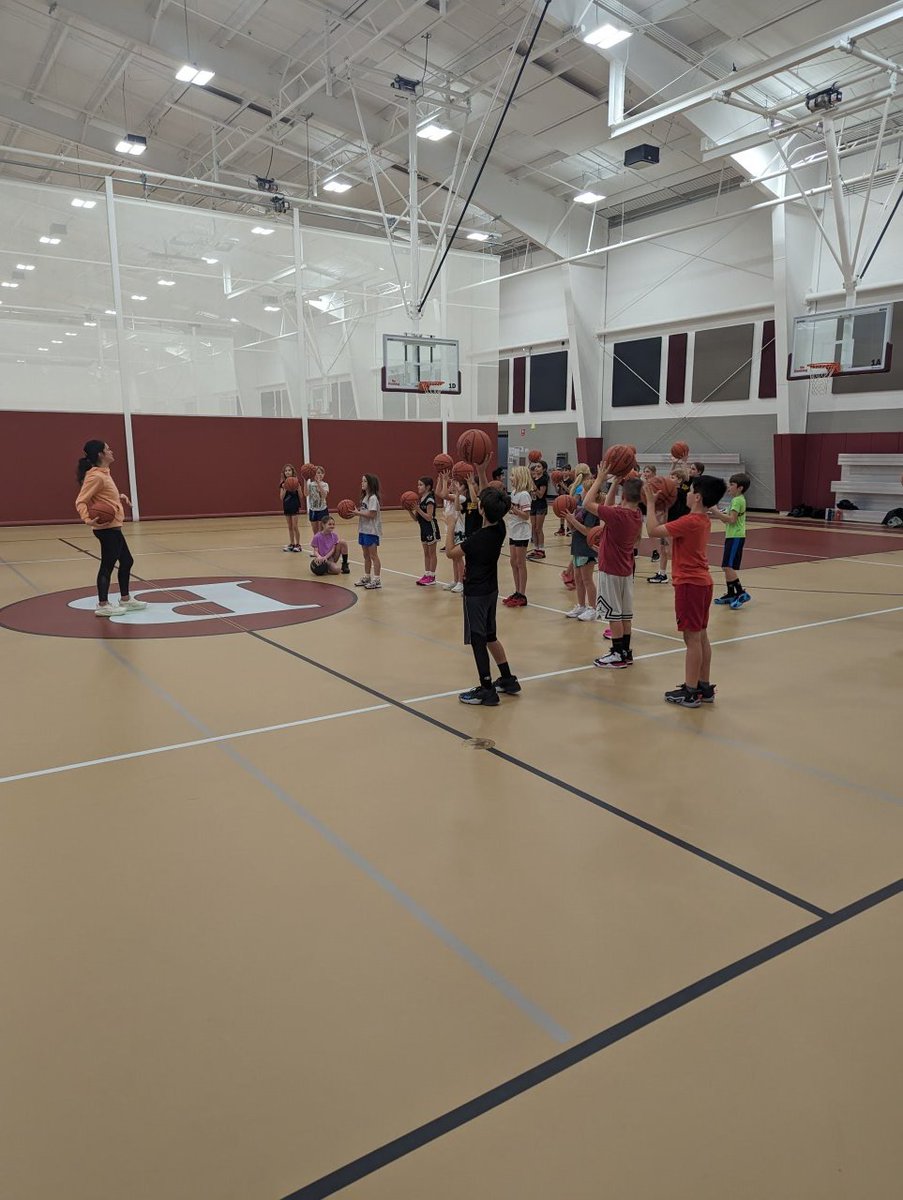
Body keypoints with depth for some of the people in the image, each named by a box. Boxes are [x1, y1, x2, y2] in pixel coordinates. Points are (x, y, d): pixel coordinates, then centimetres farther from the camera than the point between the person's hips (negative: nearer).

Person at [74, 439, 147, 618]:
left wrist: (120, 496, 11)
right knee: (108, 565, -4)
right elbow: (80, 502, -22)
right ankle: (103, 605, 3)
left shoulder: (103, 473, 12)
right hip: (107, 528, -10)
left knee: (126, 561, 17)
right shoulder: (96, 476, -17)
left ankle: (125, 600, 27)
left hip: (113, 527, 10)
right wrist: (88, 520, -36)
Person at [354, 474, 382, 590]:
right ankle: (366, 577, 24)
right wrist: (356, 512, -4)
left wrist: (358, 512, -19)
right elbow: (364, 512, 12)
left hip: (371, 531, -9)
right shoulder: (365, 497, 13)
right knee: (366, 556, 15)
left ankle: (376, 580, 1)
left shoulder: (373, 498, -14)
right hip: (363, 530, 9)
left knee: (373, 555, -4)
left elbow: (371, 514, -22)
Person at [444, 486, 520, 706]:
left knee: (477, 640, 2)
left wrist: (450, 527, 0)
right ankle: (508, 680, 27)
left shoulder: (478, 538, -25)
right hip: (491, 590, 8)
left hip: (476, 594, -8)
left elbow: (451, 553, -11)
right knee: (490, 637, 20)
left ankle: (487, 690, 8)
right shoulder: (500, 528, -4)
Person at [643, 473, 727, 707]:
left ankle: (690, 692, 1)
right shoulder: (704, 520, 10)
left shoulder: (689, 521, -20)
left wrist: (651, 504, -7)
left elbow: (653, 530, -19)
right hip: (702, 582, 9)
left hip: (689, 583, -9)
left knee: (692, 638, -4)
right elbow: (670, 534, 18)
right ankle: (704, 687, 21)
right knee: (701, 636, 14)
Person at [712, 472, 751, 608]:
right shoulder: (737, 500, 18)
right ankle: (731, 594, 20)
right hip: (732, 536, 10)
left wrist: (717, 512, -16)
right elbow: (727, 520, 19)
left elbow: (732, 519, -22)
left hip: (736, 537, -10)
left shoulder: (738, 500, -13)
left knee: (727, 566, -16)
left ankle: (741, 592, -14)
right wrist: (717, 513, 7)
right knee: (727, 567, 13)